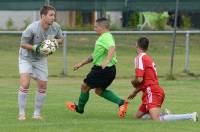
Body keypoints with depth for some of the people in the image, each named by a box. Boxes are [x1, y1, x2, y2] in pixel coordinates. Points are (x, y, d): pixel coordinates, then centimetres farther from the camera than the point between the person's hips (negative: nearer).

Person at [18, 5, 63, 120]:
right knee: (25, 84, -19)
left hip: (41, 59, 5)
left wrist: (55, 41, -17)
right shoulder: (32, 28, -29)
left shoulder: (56, 27, -14)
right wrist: (36, 48, -31)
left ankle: (37, 113, 19)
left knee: (43, 87, 4)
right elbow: (23, 44, -18)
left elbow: (61, 39, 6)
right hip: (26, 58, -5)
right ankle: (22, 113, -9)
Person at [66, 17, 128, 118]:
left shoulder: (106, 37, -16)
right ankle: (121, 102, 5)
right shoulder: (103, 38, 19)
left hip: (103, 70, -10)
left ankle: (79, 108, 28)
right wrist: (81, 64, 28)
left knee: (85, 86, 7)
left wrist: (107, 61, -51)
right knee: (99, 91, 20)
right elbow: (95, 55, 27)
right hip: (110, 70, 10)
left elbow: (112, 48, -37)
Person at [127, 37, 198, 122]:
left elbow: (139, 79, -16)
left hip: (152, 92, -10)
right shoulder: (148, 58, 19)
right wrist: (135, 92, 35)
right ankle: (165, 115, 2)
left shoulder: (139, 58, -8)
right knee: (138, 116, 17)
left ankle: (190, 116, -28)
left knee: (156, 120, -24)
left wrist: (133, 82, 6)